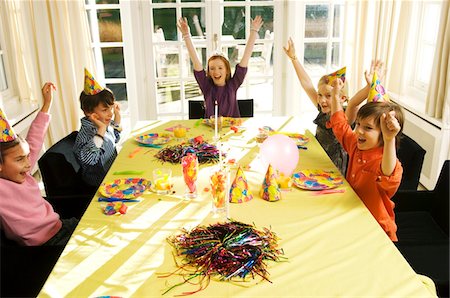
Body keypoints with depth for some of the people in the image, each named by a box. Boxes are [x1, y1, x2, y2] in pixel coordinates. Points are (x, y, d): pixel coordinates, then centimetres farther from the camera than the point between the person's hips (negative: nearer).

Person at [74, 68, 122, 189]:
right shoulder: (87, 132, -27)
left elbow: (114, 139, 24)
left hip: (112, 170, 9)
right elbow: (88, 158, -45)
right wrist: (101, 130, -42)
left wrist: (117, 116, 11)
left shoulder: (105, 124, 1)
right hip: (100, 181, -9)